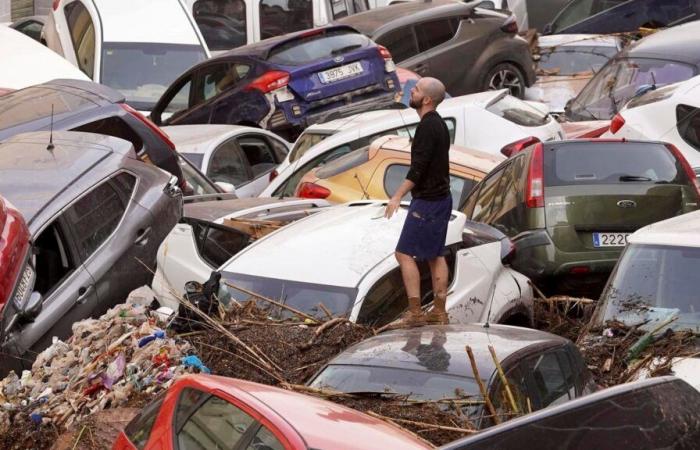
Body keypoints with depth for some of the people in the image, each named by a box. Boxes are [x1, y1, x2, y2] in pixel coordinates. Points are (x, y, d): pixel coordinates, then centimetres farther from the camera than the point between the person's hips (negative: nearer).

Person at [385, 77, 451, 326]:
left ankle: (415, 312, -9)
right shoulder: (439, 124, 12)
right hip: (441, 198, 10)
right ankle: (439, 312, 15)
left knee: (405, 253, -7)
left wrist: (398, 196, -21)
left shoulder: (428, 126, -18)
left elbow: (418, 167, -23)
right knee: (435, 255, 13)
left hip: (427, 201, -10)